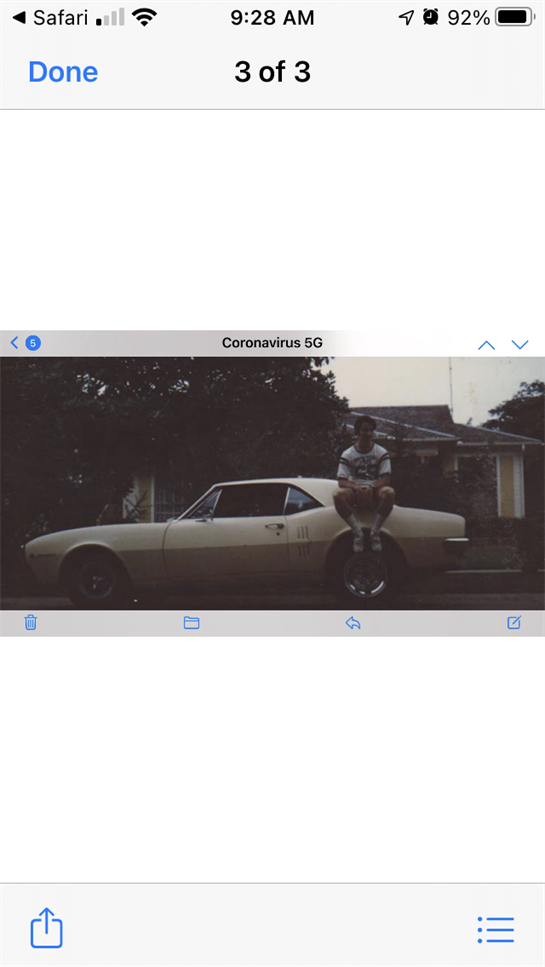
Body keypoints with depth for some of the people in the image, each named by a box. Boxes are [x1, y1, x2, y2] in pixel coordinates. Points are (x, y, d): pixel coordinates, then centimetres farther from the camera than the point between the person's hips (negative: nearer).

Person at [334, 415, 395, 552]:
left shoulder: (382, 453, 2)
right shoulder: (347, 455, 2)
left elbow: (386, 479, -6)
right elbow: (342, 482, -6)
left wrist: (371, 488, -26)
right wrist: (357, 488, -27)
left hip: (375, 493, 0)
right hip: (355, 494, 0)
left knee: (389, 492, -35)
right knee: (338, 495, -33)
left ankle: (375, 532, -20)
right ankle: (357, 532, -21)